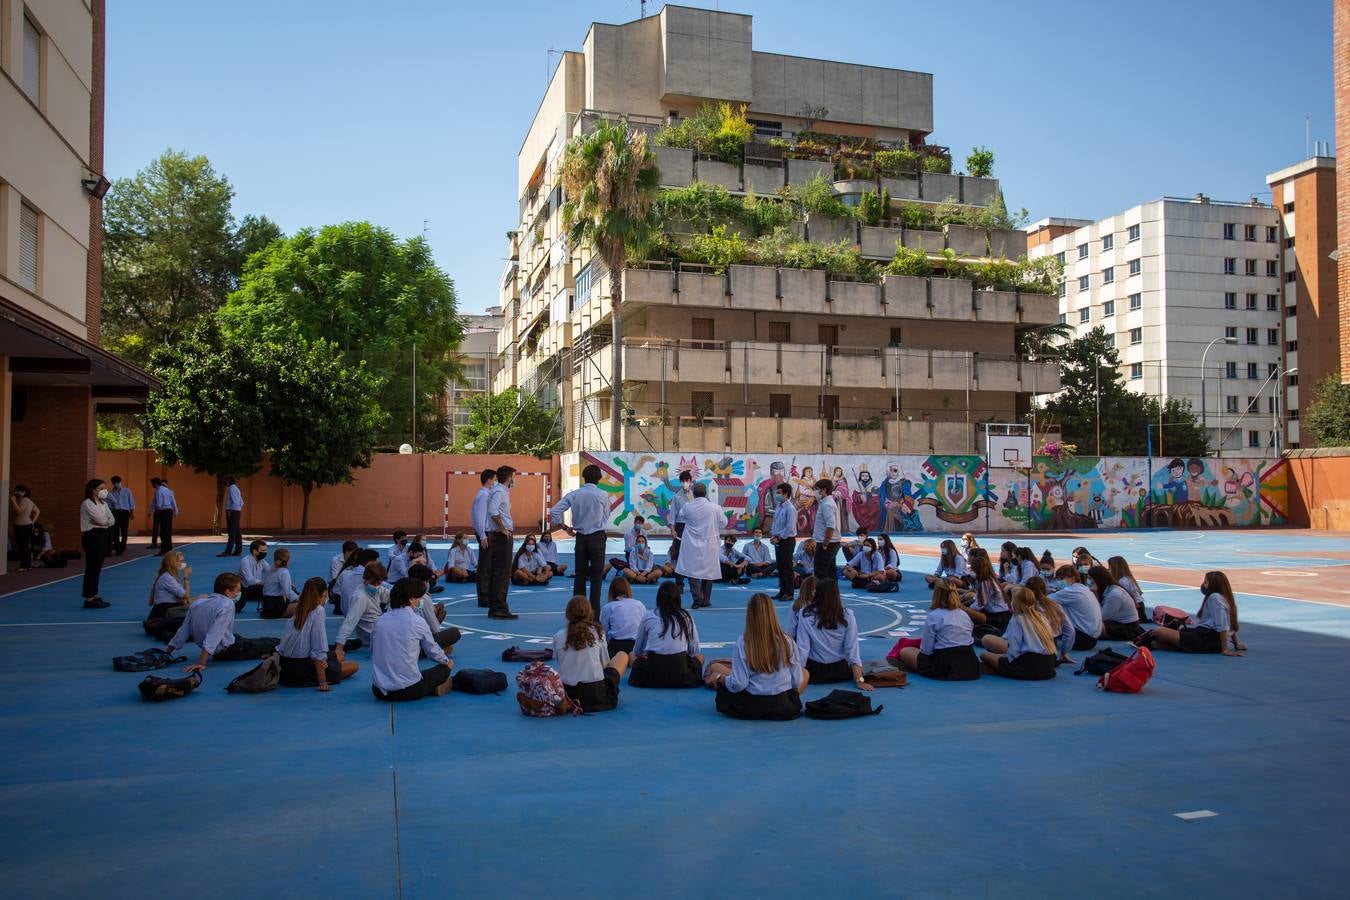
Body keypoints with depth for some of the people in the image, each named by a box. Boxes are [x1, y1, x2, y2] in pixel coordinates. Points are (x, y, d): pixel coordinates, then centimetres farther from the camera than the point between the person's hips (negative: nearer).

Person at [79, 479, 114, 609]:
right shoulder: (87, 503, -11)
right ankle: (89, 599, -5)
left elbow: (111, 520, 9)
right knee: (92, 568, -7)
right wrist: (106, 521, 3)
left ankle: (94, 596, 18)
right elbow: (101, 520, -17)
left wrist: (105, 522, -9)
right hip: (92, 536, -9)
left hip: (102, 535, 9)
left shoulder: (103, 503, 15)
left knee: (97, 567, 12)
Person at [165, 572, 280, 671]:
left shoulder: (196, 603, 1)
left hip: (216, 652, 9)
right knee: (274, 644, 0)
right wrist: (201, 662, -33)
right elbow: (214, 634, -30)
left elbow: (184, 631, 3)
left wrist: (167, 652, 11)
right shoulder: (227, 605, -22)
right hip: (228, 651, -8)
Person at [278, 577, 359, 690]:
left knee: (339, 656, 27)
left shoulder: (298, 609, 8)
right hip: (300, 667, -8)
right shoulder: (318, 611, -15)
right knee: (353, 667, 3)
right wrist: (322, 682, -19)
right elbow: (318, 649, -19)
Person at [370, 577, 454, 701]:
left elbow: (373, 653, 13)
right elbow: (433, 651, 7)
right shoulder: (417, 621, -7)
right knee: (444, 669, 20)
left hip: (379, 691, 4)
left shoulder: (379, 621, 5)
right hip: (408, 691, -4)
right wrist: (447, 662, 29)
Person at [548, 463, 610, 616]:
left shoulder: (574, 494, 0)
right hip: (597, 537, -2)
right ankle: (594, 614, -1)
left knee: (579, 576, 9)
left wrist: (565, 527, 7)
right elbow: (606, 518, 4)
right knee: (596, 576, 1)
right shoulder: (603, 495, -5)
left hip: (580, 537, 3)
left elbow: (554, 511, -3)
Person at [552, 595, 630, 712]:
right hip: (597, 695, -3)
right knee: (622, 655, 20)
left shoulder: (557, 637, 1)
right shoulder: (598, 633, -1)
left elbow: (559, 664, 8)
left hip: (568, 694, 3)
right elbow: (605, 663, 10)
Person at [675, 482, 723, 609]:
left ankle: (697, 599, -10)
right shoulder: (715, 508, -10)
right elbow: (723, 523, 2)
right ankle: (705, 600, 17)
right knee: (708, 570, 12)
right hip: (709, 544, 1)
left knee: (692, 570, 3)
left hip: (692, 545, -1)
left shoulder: (687, 507, -9)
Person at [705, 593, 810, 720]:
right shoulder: (787, 642, -9)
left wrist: (720, 677, 3)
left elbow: (739, 684, -17)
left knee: (715, 667, 20)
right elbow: (796, 682, -4)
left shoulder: (742, 643, -14)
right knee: (805, 673, 28)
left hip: (749, 706, 2)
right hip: (784, 707, -1)